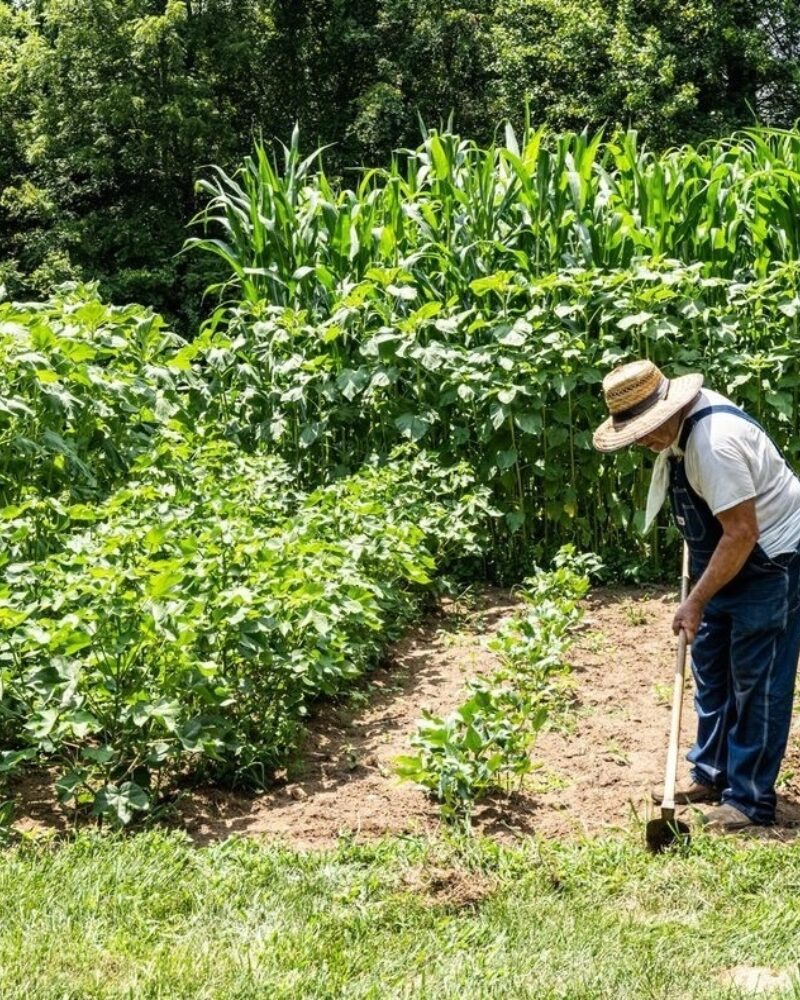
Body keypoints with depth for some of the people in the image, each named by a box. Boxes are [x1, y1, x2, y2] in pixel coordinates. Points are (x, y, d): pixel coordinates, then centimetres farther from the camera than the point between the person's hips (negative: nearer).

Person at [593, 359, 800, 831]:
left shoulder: (713, 443, -31)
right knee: (710, 668, 14)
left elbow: (742, 533, -29)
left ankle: (751, 799, 6)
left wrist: (696, 602, -22)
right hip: (730, 559, 10)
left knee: (756, 682, -3)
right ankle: (710, 775, 26)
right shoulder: (682, 420, -1)